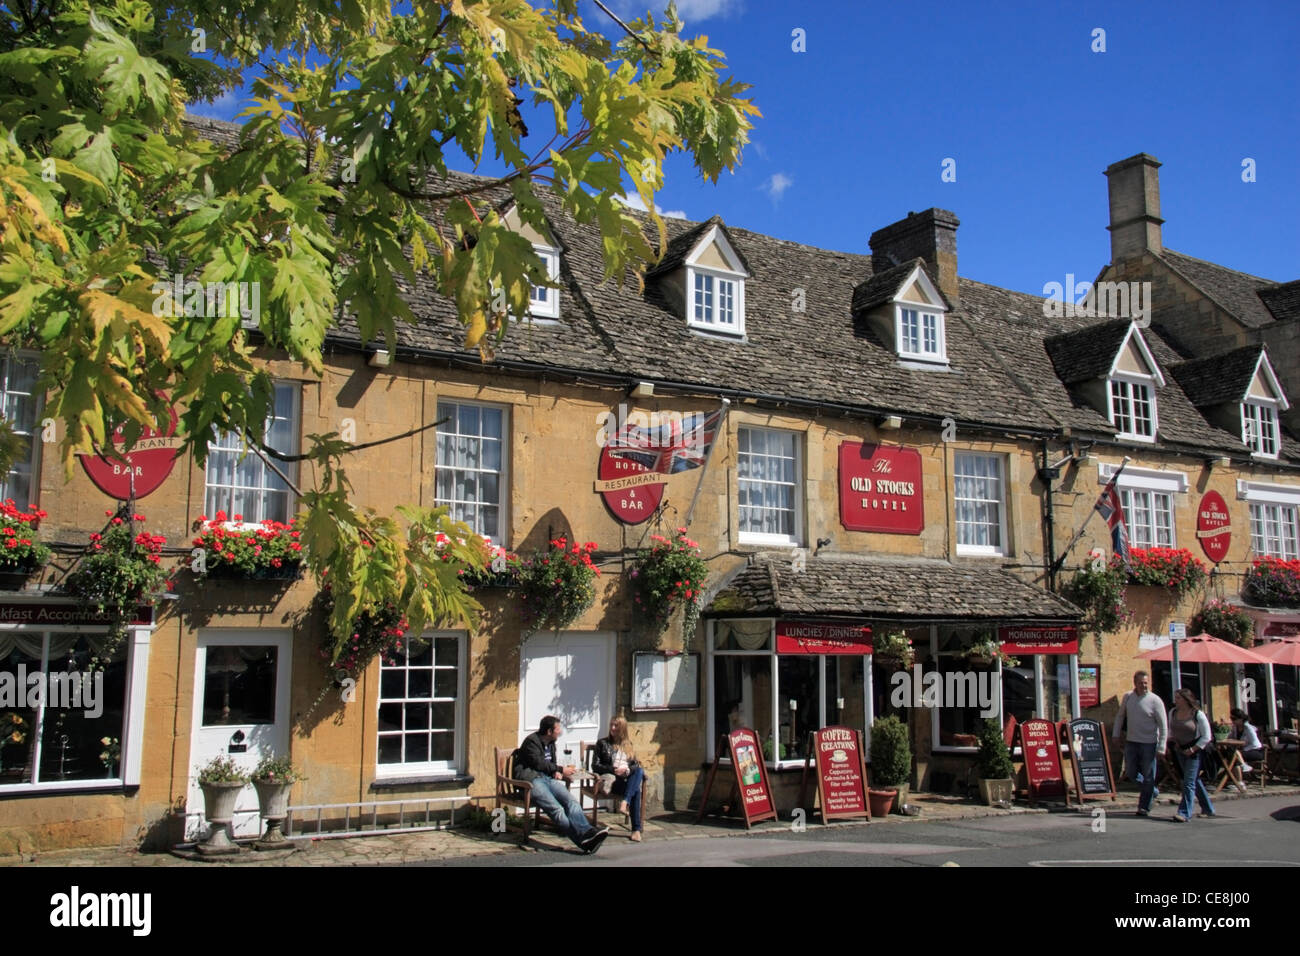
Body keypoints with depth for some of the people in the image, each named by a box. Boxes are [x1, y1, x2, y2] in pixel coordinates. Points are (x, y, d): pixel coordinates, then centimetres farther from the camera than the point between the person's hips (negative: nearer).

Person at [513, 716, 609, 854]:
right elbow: (539, 764, -12)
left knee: (572, 801, -22)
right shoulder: (532, 741, -5)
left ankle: (587, 832, -40)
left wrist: (556, 772, 8)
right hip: (531, 779, -8)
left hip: (547, 778, 8)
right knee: (556, 809, -29)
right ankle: (582, 838, -40)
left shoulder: (551, 743, 23)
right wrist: (561, 770, -6)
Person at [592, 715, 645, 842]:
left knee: (639, 771, -34)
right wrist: (613, 770, -13)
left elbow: (635, 765, 15)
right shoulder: (602, 743, 11)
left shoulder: (628, 744, 22)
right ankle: (636, 829, -37)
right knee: (636, 790, -34)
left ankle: (624, 802, -44)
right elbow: (595, 766, 3)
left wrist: (627, 770, -10)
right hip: (611, 779, -4)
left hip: (627, 779, 4)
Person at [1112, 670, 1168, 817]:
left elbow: (1163, 725, -9)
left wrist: (1161, 747, -14)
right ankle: (1153, 791, 35)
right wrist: (1116, 734, 11)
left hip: (1148, 744, -5)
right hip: (1131, 742, 5)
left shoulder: (1155, 701, -10)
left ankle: (1144, 807, 13)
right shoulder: (1127, 697, 3)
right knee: (1132, 774, 11)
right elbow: (1120, 716, 17)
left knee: (1148, 776, 1)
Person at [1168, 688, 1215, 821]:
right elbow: (1171, 730, 19)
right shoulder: (1173, 712, 2)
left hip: (1195, 750, -6)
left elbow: (1206, 737, -11)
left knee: (1189, 782, -12)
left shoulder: (1198, 714, -14)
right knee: (1195, 780, 15)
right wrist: (1175, 742, 3)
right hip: (1181, 750, 6)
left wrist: (1193, 749, -15)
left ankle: (1185, 813, -14)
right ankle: (1208, 809, 30)